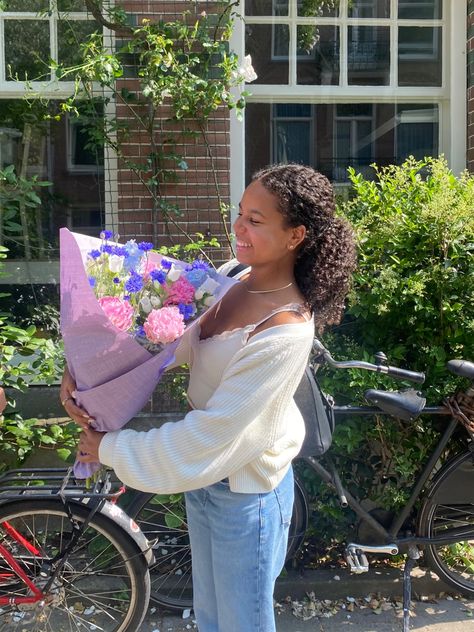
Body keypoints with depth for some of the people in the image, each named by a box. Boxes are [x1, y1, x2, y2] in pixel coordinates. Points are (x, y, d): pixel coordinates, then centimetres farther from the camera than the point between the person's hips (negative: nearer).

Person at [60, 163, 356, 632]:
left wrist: (112, 449, -19)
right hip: (204, 478, 7)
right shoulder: (234, 283, -5)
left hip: (245, 493, -7)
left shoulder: (286, 330, -30)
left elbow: (212, 432, -28)